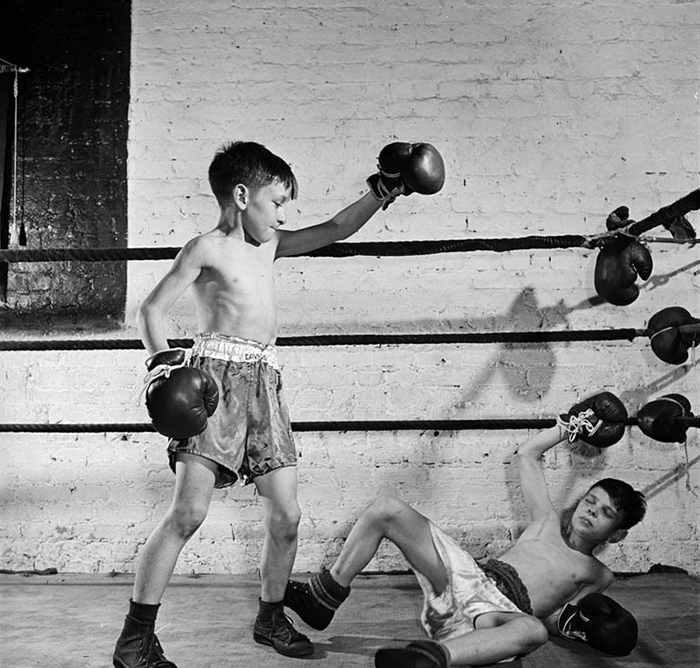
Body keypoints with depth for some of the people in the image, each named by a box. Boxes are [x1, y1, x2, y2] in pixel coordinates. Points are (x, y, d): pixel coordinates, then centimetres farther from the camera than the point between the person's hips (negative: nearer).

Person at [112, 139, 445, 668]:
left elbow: (334, 230, 23)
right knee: (189, 512, -13)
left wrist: (383, 192, 20)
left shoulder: (270, 245, 18)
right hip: (216, 377, -6)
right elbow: (153, 309, -2)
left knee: (286, 515, 4)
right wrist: (163, 363, -15)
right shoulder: (207, 249, -1)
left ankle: (271, 618, 25)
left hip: (264, 383, 7)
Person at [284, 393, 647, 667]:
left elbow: (546, 620, 16)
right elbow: (526, 454, 30)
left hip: (501, 613, -4)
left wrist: (568, 622, -6)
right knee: (386, 508, -13)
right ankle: (322, 600, -12)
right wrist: (573, 424, 31)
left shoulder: (598, 576, 19)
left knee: (533, 630, -44)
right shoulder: (549, 522, 25)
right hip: (470, 579, 4)